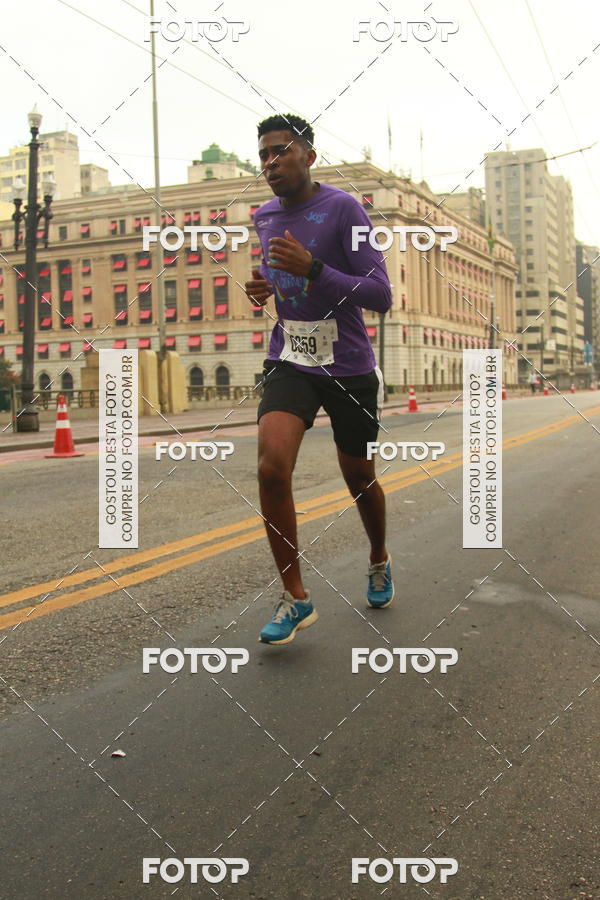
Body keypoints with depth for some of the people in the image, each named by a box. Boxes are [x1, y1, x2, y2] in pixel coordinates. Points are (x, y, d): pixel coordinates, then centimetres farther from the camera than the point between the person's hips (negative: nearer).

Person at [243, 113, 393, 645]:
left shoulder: (343, 210, -11)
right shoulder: (263, 217, 7)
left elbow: (381, 296, -16)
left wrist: (312, 269, -28)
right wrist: (262, 289, 1)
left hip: (350, 368, -3)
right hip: (290, 363, 3)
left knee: (360, 480, 11)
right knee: (272, 467, -19)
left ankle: (379, 561, 43)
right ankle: (296, 598, -6)